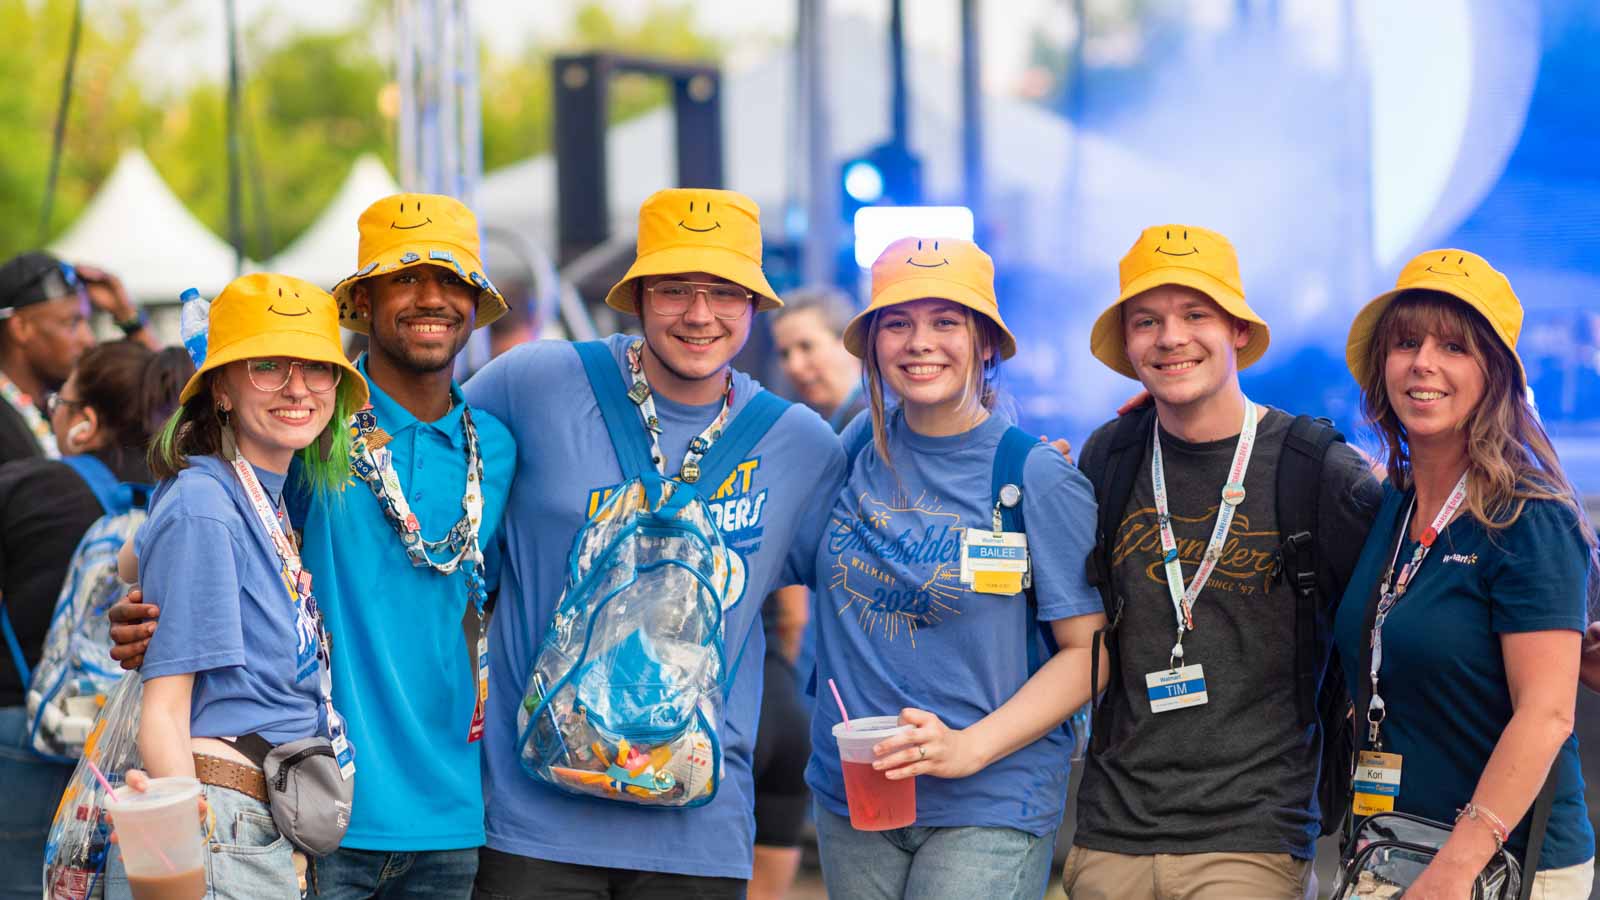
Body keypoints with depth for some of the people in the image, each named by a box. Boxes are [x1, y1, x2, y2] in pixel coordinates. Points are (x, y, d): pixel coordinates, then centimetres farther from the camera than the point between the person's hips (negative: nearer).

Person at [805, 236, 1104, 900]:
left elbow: (1089, 651, -8)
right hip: (850, 795, 5)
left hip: (988, 807, -5)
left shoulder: (1039, 478, -8)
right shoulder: (862, 447, 4)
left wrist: (969, 748, -18)